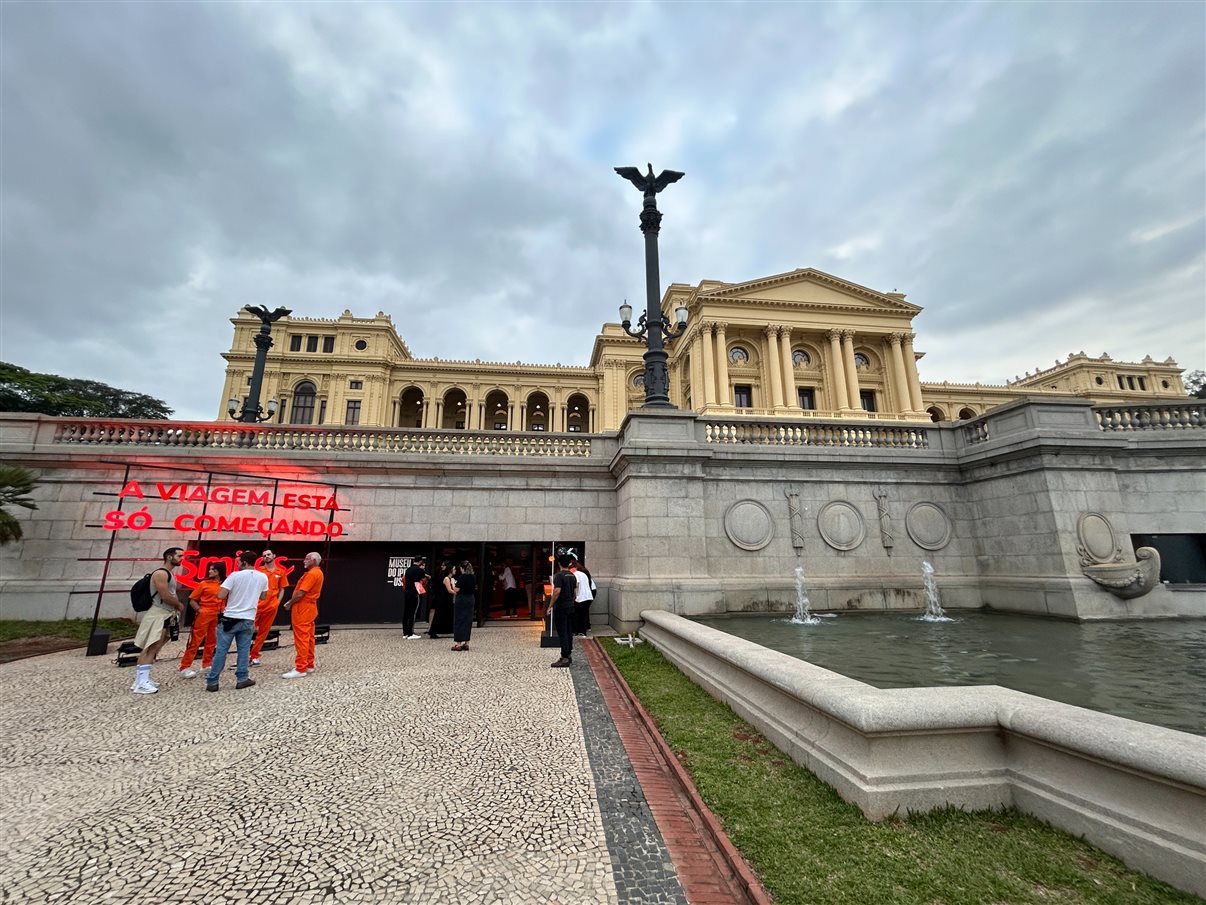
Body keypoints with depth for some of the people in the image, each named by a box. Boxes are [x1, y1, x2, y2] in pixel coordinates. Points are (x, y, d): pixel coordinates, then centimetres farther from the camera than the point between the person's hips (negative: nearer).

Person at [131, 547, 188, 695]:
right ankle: (141, 683, -7)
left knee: (152, 648, 13)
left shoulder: (170, 574, 17)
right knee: (150, 648, -9)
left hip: (166, 615, 10)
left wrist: (176, 609, 6)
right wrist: (179, 605, -5)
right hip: (158, 615, -10)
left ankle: (141, 678, 20)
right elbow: (165, 596, -20)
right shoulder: (161, 573, -15)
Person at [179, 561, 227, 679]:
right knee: (195, 640, -3)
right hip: (203, 615, -3)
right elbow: (192, 600, 1)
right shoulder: (204, 583, -4)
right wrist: (199, 610, -10)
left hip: (217, 616, 3)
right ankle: (185, 668, 3)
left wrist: (223, 610, -2)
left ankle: (206, 665, 23)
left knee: (212, 641, 11)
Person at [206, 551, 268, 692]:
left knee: (221, 650, 5)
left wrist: (231, 593, 4)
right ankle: (242, 679, 11)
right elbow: (263, 596, 14)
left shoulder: (235, 575, -11)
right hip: (248, 620, 3)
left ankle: (212, 682, 11)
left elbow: (220, 595, -15)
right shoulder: (263, 577, 1)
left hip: (230, 618, -2)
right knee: (244, 650, 10)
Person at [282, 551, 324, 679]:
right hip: (309, 608, 10)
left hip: (303, 609, -10)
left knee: (301, 639, -8)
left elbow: (300, 593, -20)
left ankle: (300, 669, -6)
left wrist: (289, 603, -5)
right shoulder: (318, 573, 15)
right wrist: (292, 601, 9)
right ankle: (309, 665, 19)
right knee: (308, 638, 13)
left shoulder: (311, 574, -17)